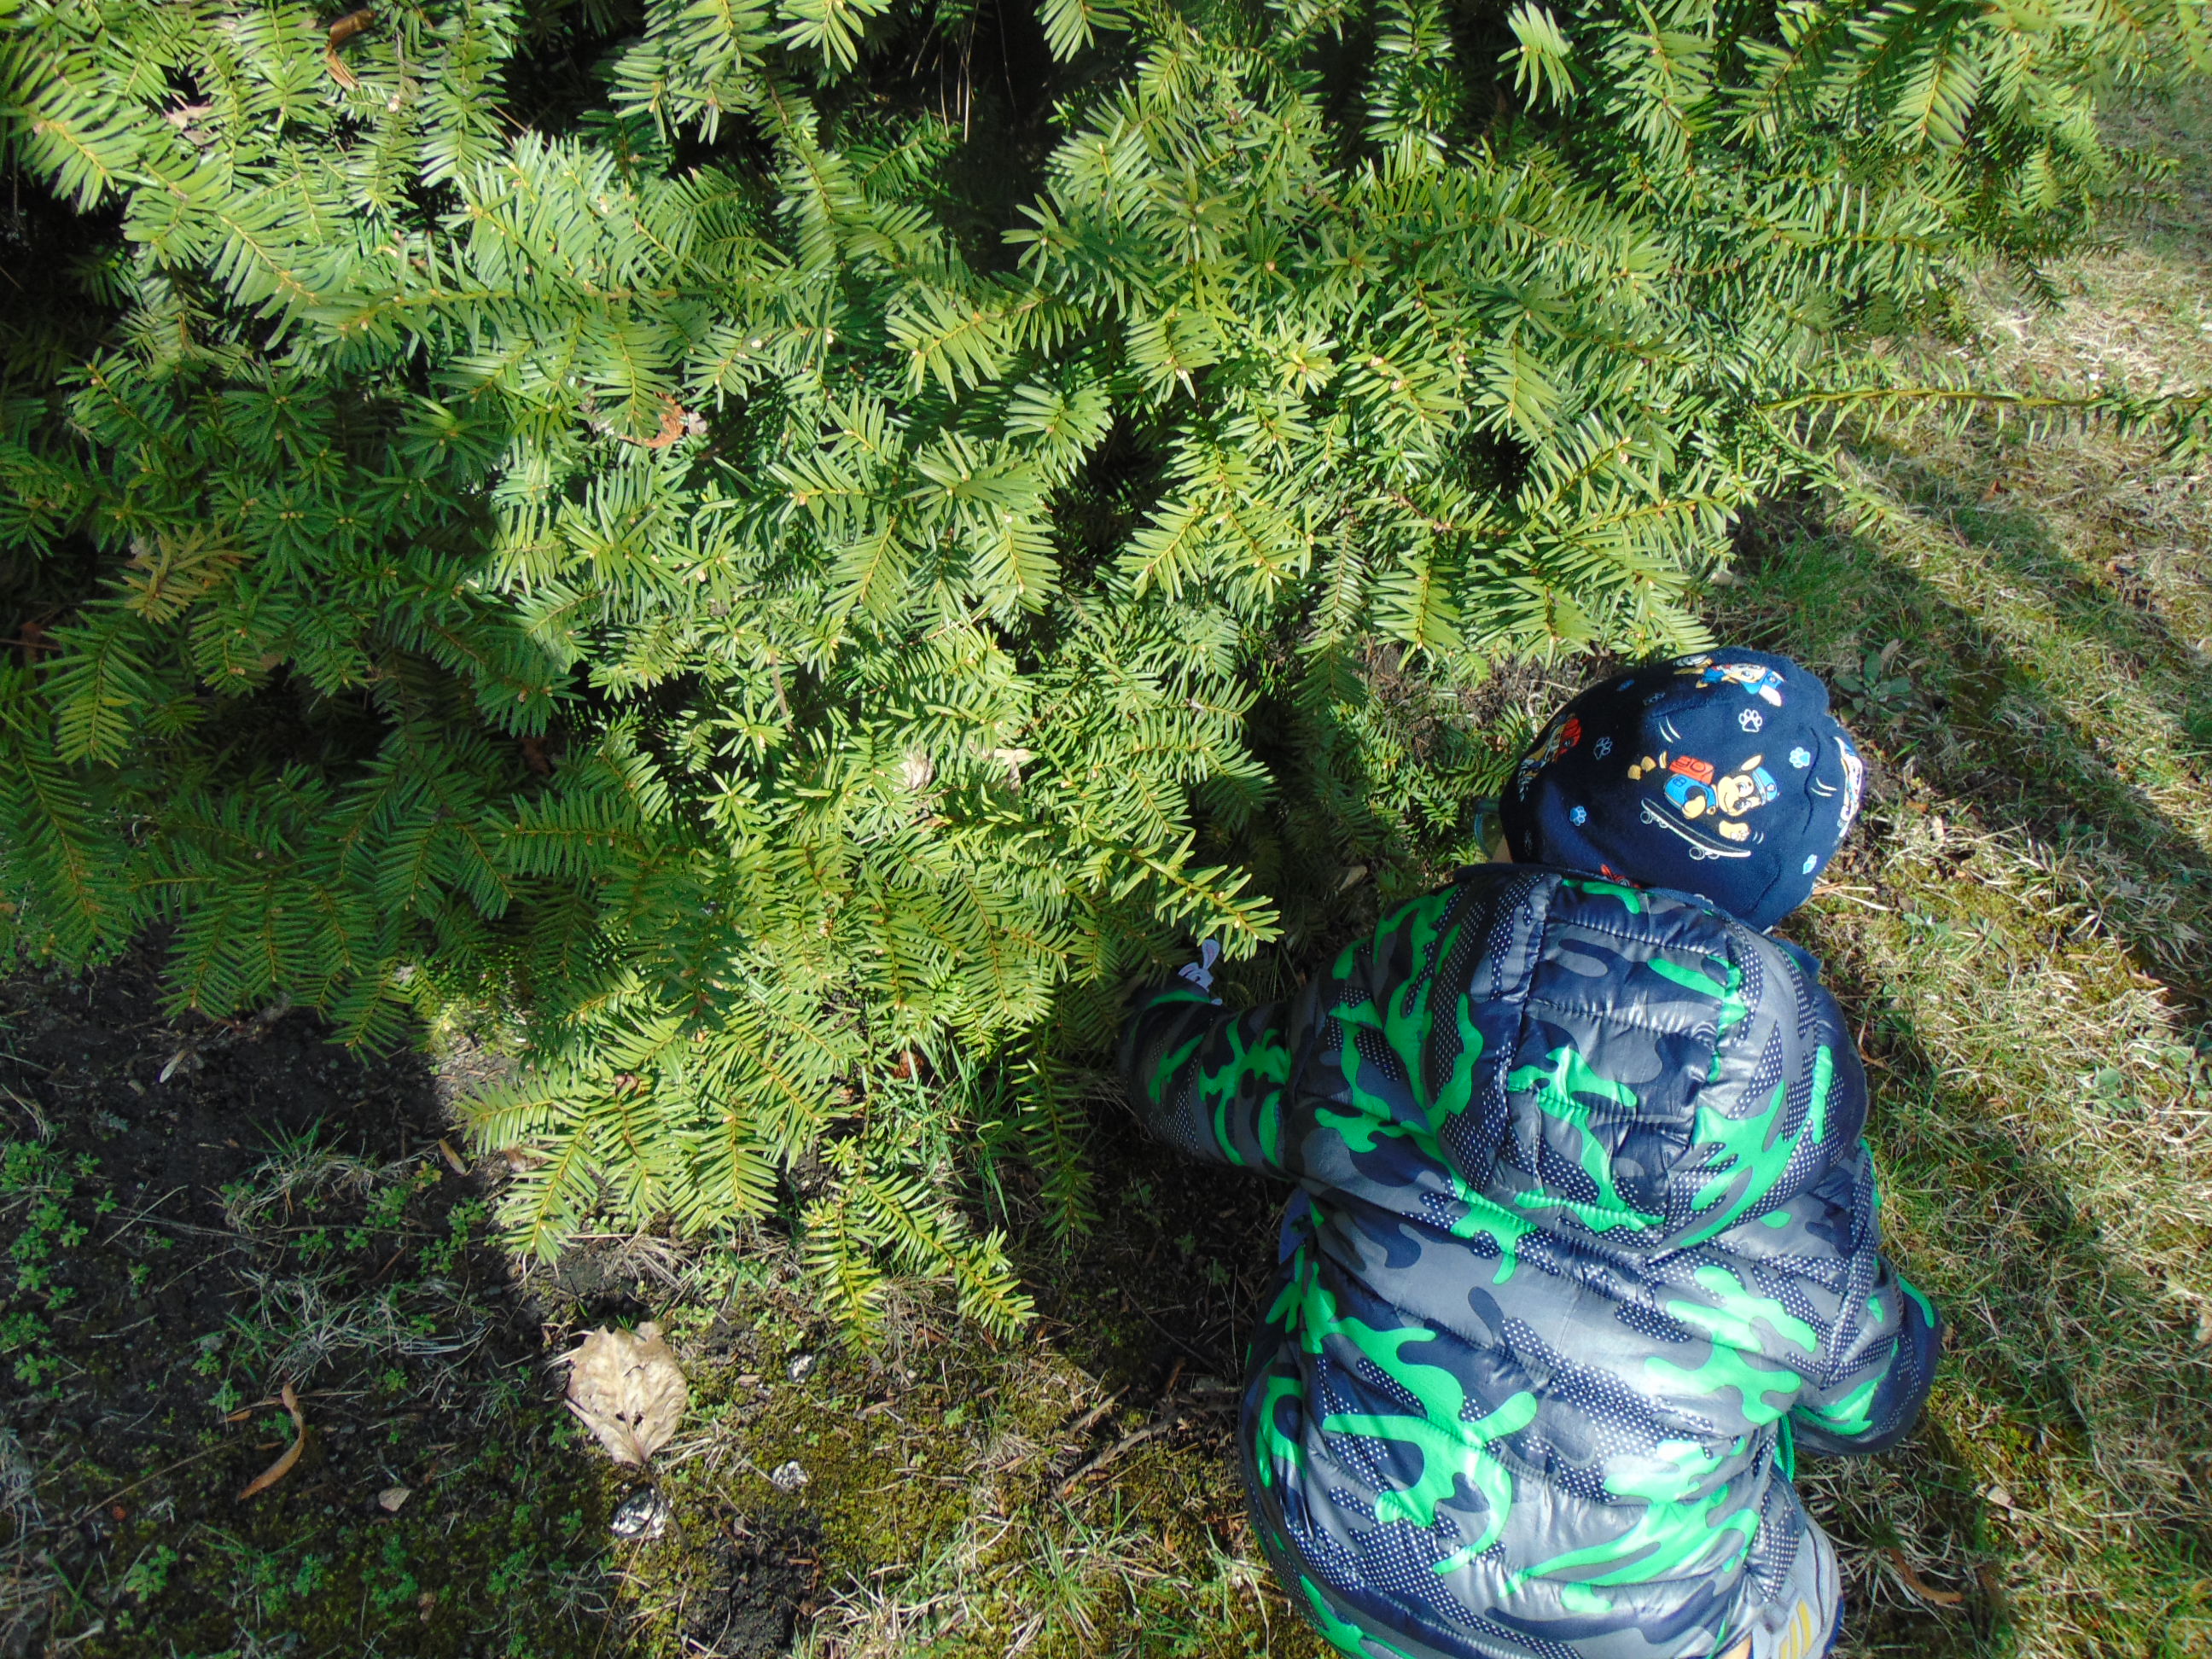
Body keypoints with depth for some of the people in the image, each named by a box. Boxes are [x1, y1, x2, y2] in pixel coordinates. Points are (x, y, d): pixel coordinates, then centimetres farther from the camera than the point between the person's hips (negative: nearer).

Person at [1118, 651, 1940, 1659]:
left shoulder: (1414, 972, -14)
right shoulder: (1806, 1119, -13)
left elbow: (1203, 1092, 4)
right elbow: (1866, 1406, 2)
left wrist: (1171, 1002, 27)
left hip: (1341, 1568, 0)